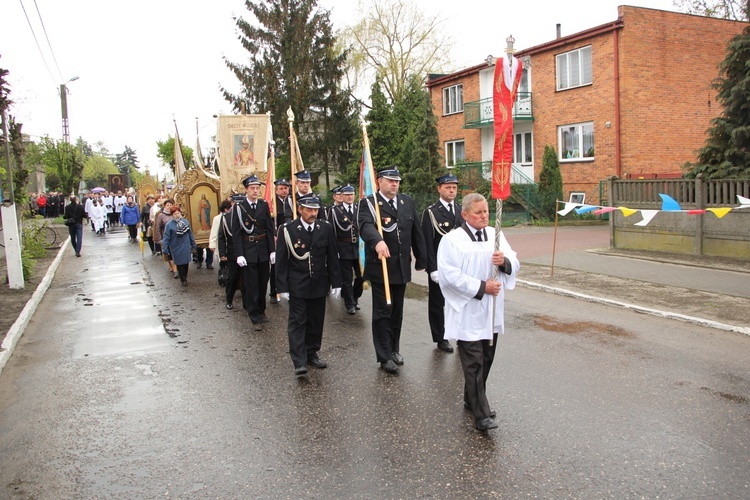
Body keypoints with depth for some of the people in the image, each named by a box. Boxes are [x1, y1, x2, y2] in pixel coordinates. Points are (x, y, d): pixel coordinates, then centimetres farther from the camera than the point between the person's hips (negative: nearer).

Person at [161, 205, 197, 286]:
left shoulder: (185, 222, 1)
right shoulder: (169, 225, -10)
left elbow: (190, 234, 9)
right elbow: (166, 238, -9)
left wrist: (193, 245, 13)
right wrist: (165, 249, -12)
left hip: (186, 247, 3)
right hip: (176, 248, -3)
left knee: (186, 262, 10)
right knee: (180, 264, 2)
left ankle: (184, 277, 28)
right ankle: (183, 280, 14)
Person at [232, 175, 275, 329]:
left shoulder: (264, 205, 3)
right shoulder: (239, 207, -5)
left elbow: (270, 229, 4)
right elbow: (236, 232, -6)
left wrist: (272, 250, -1)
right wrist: (239, 254, -12)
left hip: (263, 249, 3)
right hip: (248, 251, -3)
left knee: (263, 283, 13)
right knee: (251, 286, 1)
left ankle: (261, 310, 32)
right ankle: (256, 318, 9)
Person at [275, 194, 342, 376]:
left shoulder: (326, 229, 2)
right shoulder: (287, 230, -6)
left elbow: (332, 258, 6)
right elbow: (281, 261, -4)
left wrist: (336, 283, 5)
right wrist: (282, 287, -7)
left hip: (319, 284, 3)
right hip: (297, 286, -3)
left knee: (316, 321, 10)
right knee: (297, 322, -3)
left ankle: (312, 353, 25)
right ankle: (300, 362, -1)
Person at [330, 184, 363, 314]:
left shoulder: (360, 208, 5)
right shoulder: (335, 210, -1)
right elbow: (331, 230, -1)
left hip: (359, 247, 3)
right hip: (344, 249, -2)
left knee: (361, 275, 8)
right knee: (347, 278, 4)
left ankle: (355, 297, 32)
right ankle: (350, 304, 16)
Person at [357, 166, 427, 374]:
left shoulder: (408, 202, 9)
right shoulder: (368, 203, -7)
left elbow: (417, 232, 13)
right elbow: (366, 225, -28)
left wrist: (421, 260, 15)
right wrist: (377, 241, -48)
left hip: (402, 267, 5)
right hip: (380, 266, -5)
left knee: (397, 311, 15)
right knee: (382, 312, 2)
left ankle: (394, 349, 30)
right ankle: (384, 356, 11)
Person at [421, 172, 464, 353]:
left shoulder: (461, 211, 10)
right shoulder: (430, 212, -6)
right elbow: (427, 243, -10)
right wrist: (433, 269, -14)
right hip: (439, 267, -4)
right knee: (437, 304, 7)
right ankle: (440, 339, 20)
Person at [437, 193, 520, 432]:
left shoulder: (496, 235, 9)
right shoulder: (452, 240, -9)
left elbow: (514, 266, 9)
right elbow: (449, 275, -17)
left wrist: (504, 261, -14)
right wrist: (481, 287, -17)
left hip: (491, 312, 6)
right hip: (467, 313, -6)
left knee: (486, 360, 14)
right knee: (474, 363, -4)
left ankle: (472, 400, 31)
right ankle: (481, 413, 2)